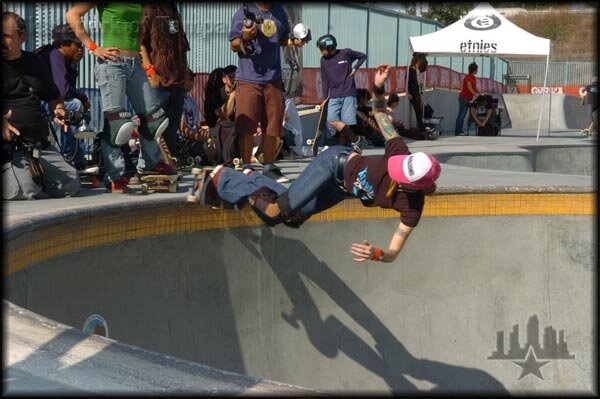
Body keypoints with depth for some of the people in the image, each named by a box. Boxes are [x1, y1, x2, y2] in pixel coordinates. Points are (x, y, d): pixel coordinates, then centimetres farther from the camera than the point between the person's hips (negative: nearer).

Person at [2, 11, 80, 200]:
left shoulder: (34, 62, 21)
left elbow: (53, 97, 35)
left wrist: (58, 110, 10)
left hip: (41, 146, 6)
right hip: (9, 147, -6)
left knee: (71, 185, -12)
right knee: (24, 192, -30)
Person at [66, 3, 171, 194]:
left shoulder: (138, 5, 12)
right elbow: (72, 15, -11)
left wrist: (146, 62, 13)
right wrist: (93, 48, -13)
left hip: (135, 63, 6)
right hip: (112, 62, -6)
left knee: (152, 116, 11)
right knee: (115, 123, -9)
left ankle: (149, 163, 31)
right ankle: (114, 177, -2)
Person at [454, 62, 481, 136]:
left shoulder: (473, 78, 14)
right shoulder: (468, 78, -15)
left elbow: (475, 88, 19)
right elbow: (470, 89, -22)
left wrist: (480, 94, 7)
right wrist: (477, 95, -22)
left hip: (468, 99, 9)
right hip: (463, 98, -9)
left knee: (463, 115, 8)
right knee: (461, 115, -9)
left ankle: (460, 131, 9)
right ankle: (457, 132, -9)